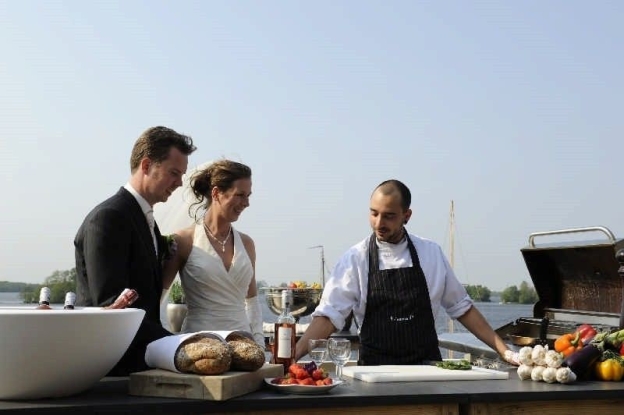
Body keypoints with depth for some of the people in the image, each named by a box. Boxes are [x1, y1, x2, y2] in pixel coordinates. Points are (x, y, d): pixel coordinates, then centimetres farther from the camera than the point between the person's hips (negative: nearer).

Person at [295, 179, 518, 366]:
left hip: (427, 371, 2)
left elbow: (461, 307, 12)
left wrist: (503, 350, 8)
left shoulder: (431, 253, 4)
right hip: (376, 373, -1)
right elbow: (328, 315, -5)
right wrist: (292, 358, -17)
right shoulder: (356, 258, -2)